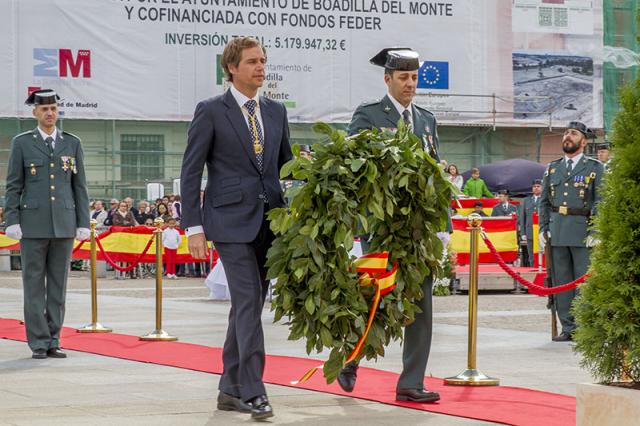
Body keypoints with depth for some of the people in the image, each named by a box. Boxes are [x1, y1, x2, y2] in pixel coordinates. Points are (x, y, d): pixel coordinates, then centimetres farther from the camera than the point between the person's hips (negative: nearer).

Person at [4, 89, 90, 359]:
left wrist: (83, 223, 3)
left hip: (64, 224, 2)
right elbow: (13, 186, 2)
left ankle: (53, 342, 9)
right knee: (34, 285, -1)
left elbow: (80, 185, 9)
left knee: (58, 285, 4)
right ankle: (38, 343, 3)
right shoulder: (22, 143, 3)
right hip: (33, 224, -2)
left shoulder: (72, 143, 9)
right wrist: (12, 222, -7)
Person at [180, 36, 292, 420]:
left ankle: (231, 389, 17)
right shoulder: (211, 111, -2)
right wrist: (194, 226, -9)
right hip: (232, 221, -5)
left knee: (248, 305, 9)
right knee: (249, 303, -13)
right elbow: (191, 172, -3)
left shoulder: (276, 111, 13)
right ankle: (253, 392, -12)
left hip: (271, 220, 6)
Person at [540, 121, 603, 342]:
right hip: (557, 231, 4)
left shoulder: (595, 168, 3)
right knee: (561, 281, 4)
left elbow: (601, 202, -3)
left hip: (582, 231, -4)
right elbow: (544, 201, 17)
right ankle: (568, 328, 10)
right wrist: (543, 229, 7)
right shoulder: (552, 168, 15)